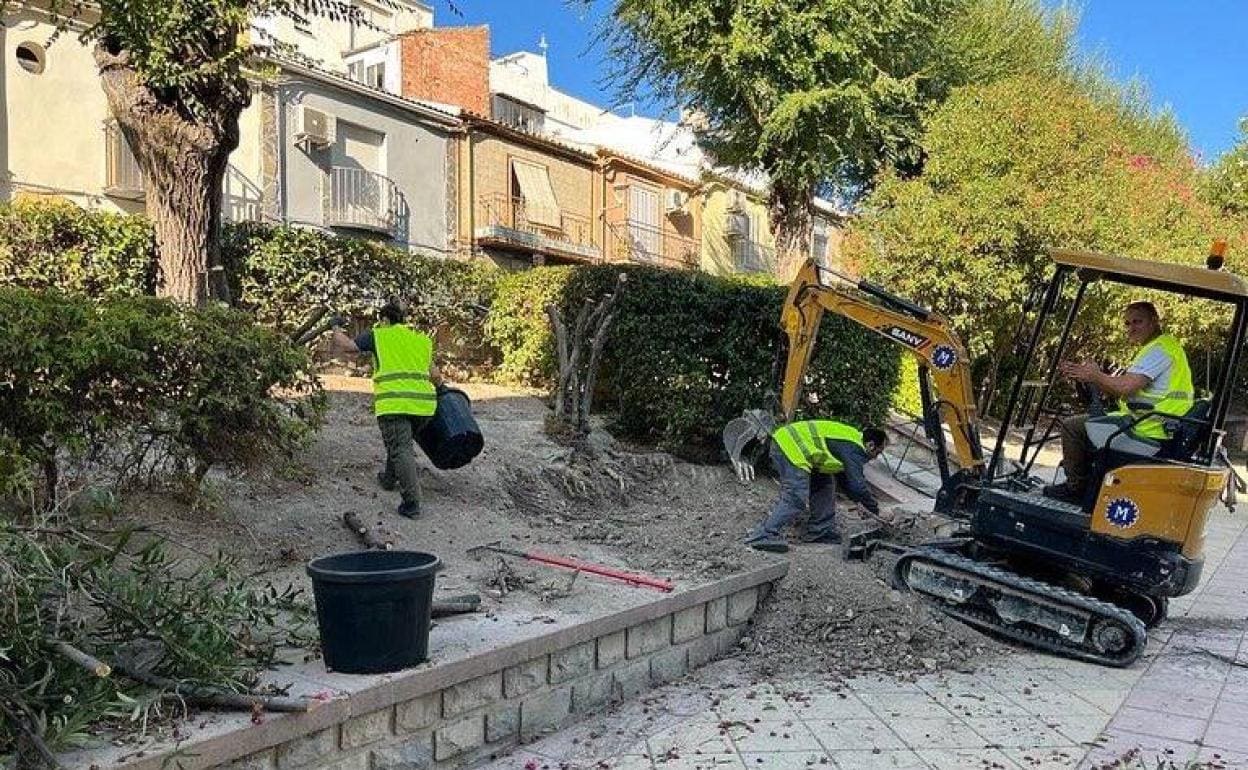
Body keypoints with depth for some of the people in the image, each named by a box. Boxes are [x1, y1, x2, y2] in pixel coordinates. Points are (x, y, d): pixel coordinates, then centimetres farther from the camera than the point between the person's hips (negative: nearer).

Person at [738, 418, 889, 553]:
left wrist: (862, 504, 32)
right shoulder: (854, 449, -11)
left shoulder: (853, 440, 20)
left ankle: (820, 531, 19)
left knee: (824, 484, 17)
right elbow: (858, 486, -14)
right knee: (795, 499, -18)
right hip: (791, 448, -11)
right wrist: (877, 511, -1)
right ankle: (763, 536, -21)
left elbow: (845, 477, 31)